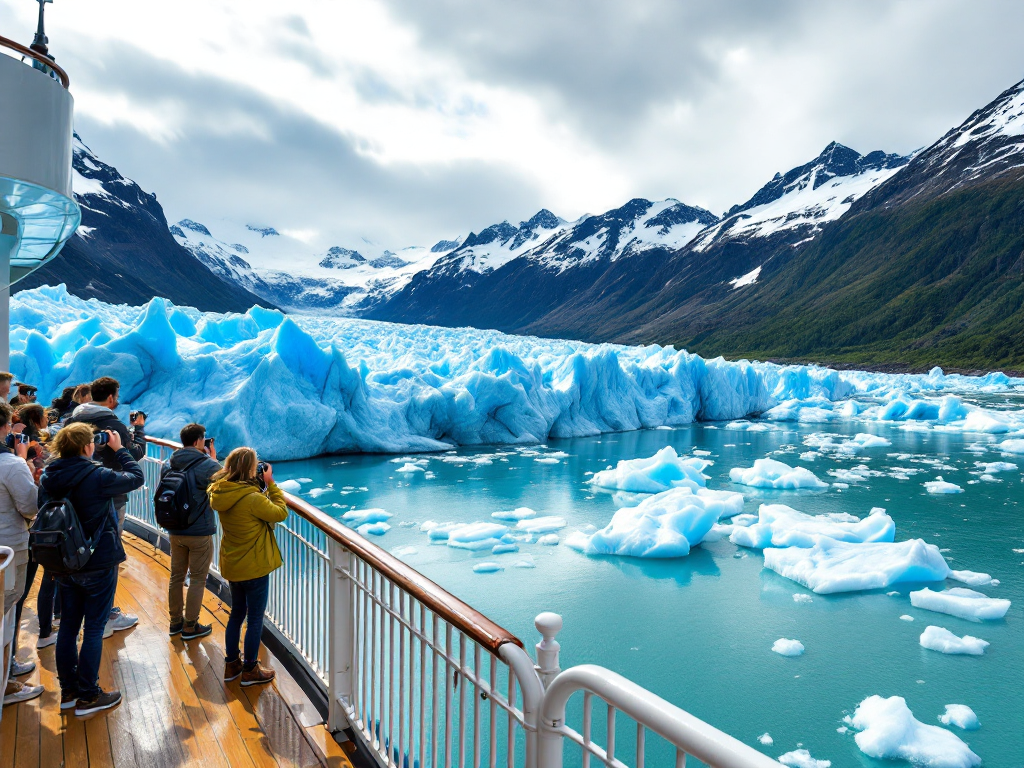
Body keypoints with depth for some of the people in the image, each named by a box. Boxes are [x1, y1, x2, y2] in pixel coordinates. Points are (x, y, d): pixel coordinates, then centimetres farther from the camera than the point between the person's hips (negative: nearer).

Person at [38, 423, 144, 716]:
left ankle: (68, 691, 29)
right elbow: (137, 477, -9)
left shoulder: (48, 477, -2)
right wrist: (119, 449, 2)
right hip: (98, 565, -6)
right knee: (93, 629, 5)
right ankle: (87, 696, 15)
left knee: (68, 624, 17)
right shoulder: (98, 477, -22)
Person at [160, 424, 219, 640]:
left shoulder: (168, 465, 0)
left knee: (176, 576, 17)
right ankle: (190, 627, 14)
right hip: (200, 532, -6)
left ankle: (175, 622, 29)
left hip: (175, 531, 6)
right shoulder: (208, 465, -19)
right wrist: (213, 459, 1)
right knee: (197, 579, 6)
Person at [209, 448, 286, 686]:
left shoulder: (223, 494, -4)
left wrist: (260, 485, 1)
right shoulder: (252, 498, -27)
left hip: (232, 566, 8)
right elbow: (280, 513, -14)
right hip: (254, 567, -8)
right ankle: (250, 670, 21)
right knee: (255, 618, 9)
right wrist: (271, 484, -10)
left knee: (237, 614, 23)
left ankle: (231, 664, 35)